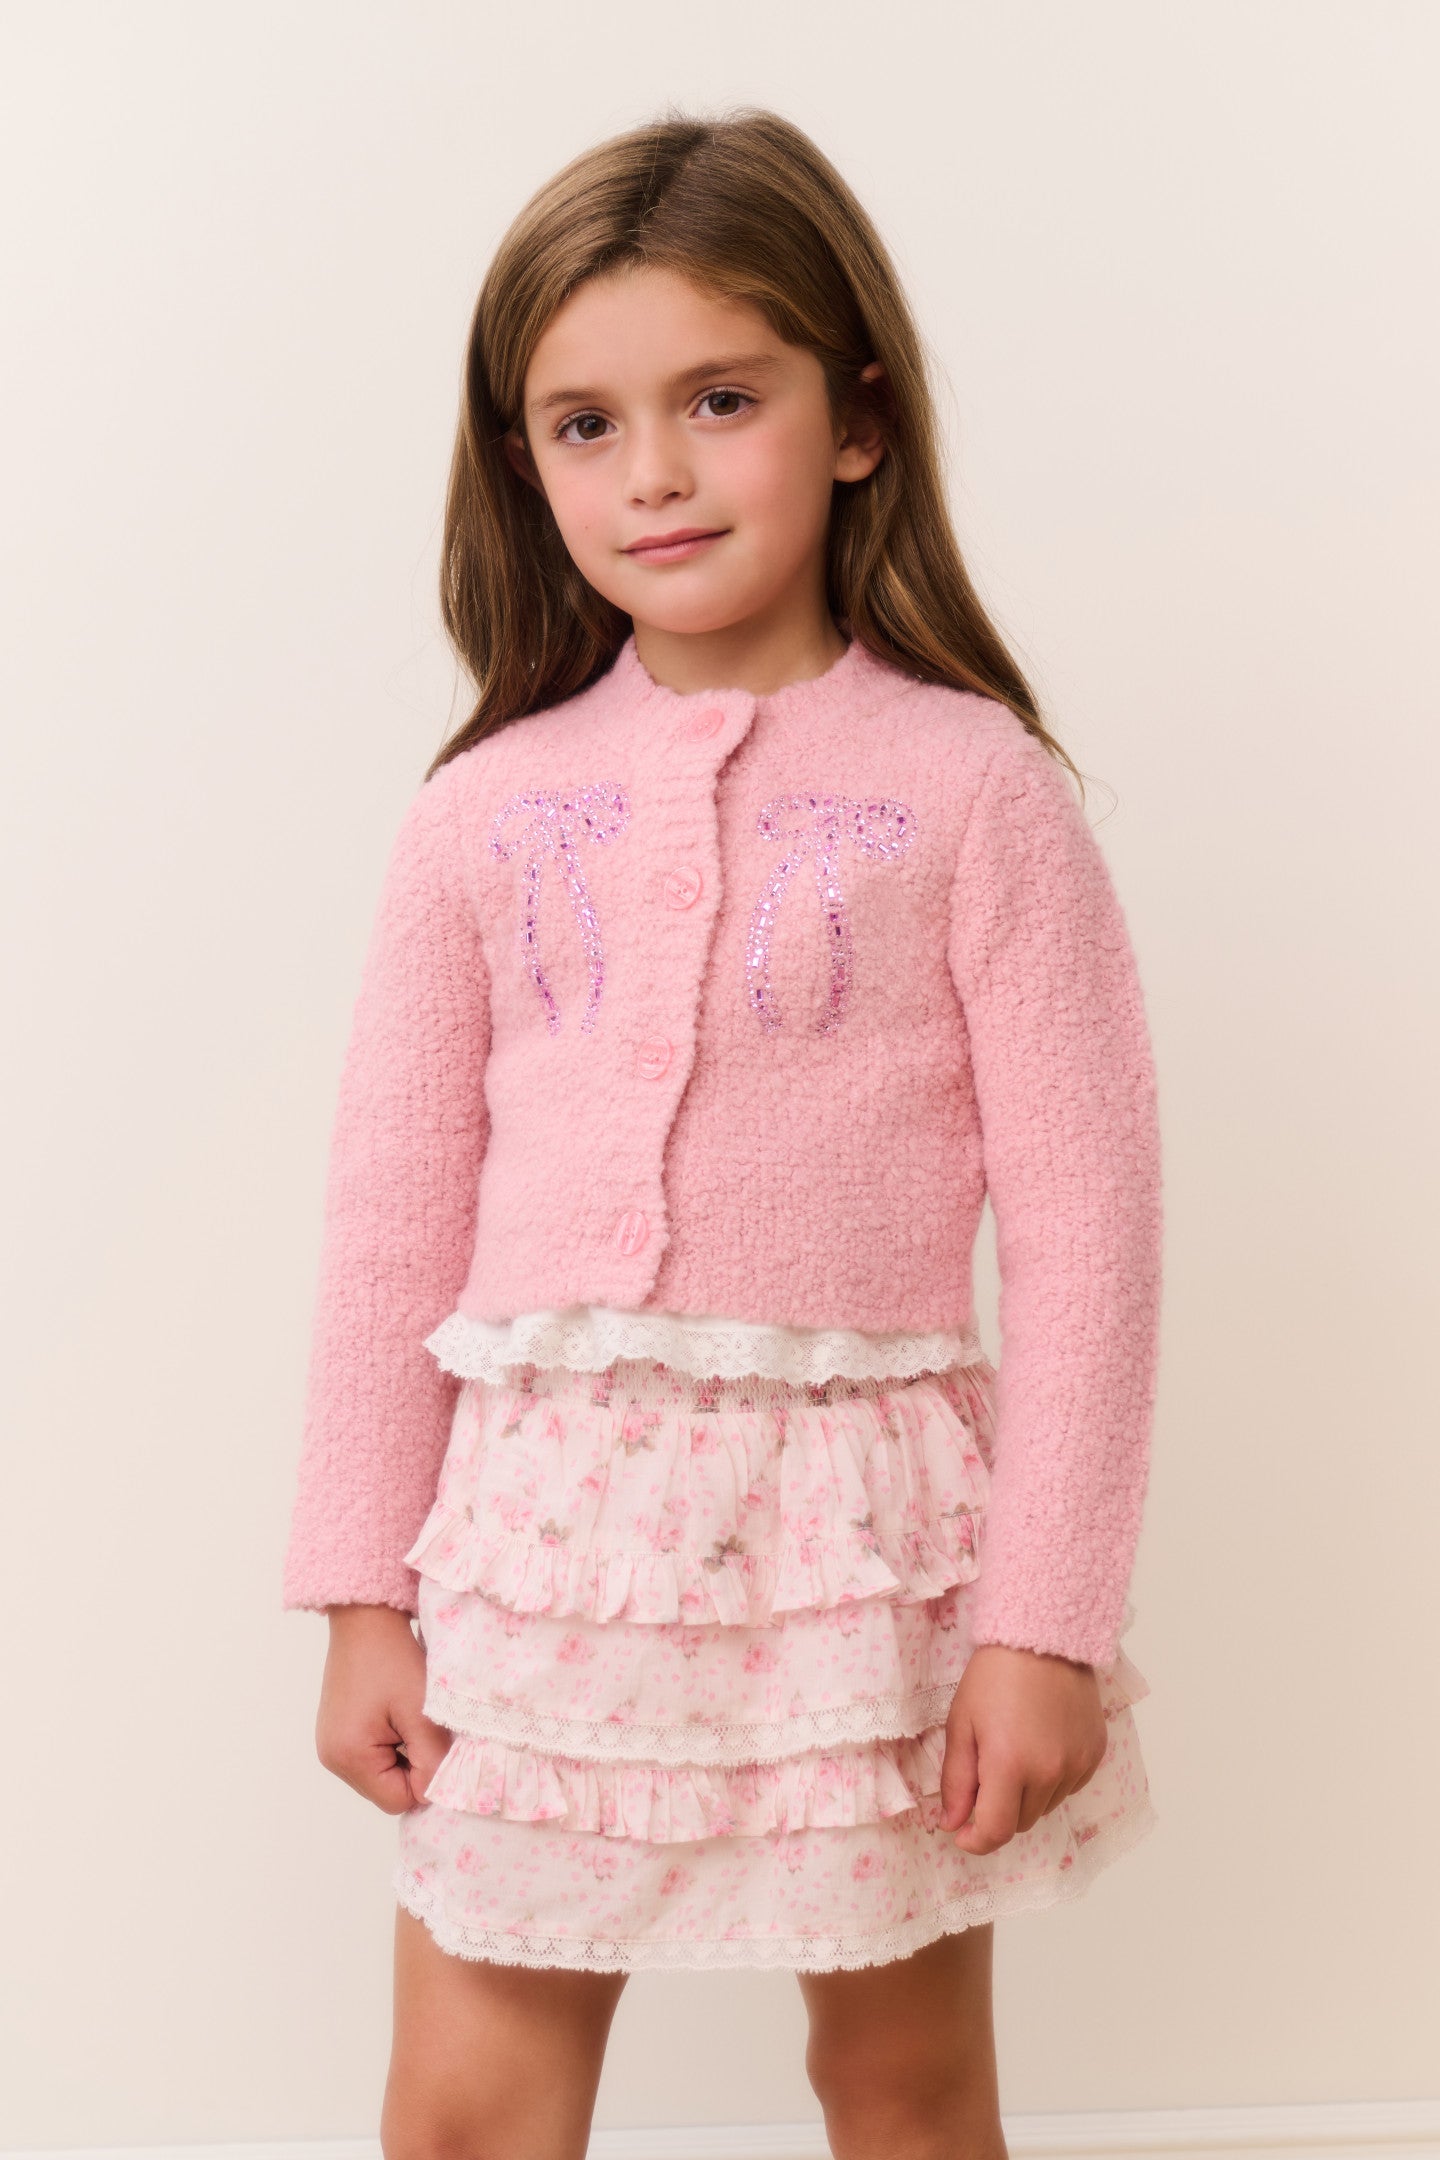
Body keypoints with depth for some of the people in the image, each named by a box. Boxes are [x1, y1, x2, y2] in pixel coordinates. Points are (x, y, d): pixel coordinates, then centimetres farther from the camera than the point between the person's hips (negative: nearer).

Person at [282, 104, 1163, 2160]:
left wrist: (1049, 1624, -8)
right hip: (538, 1519, 2)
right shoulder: (486, 811, 2)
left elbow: (1083, 1224, -7)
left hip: (861, 1522, -2)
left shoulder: (970, 791, -6)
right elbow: (395, 1216, 6)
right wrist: (363, 1595, 6)